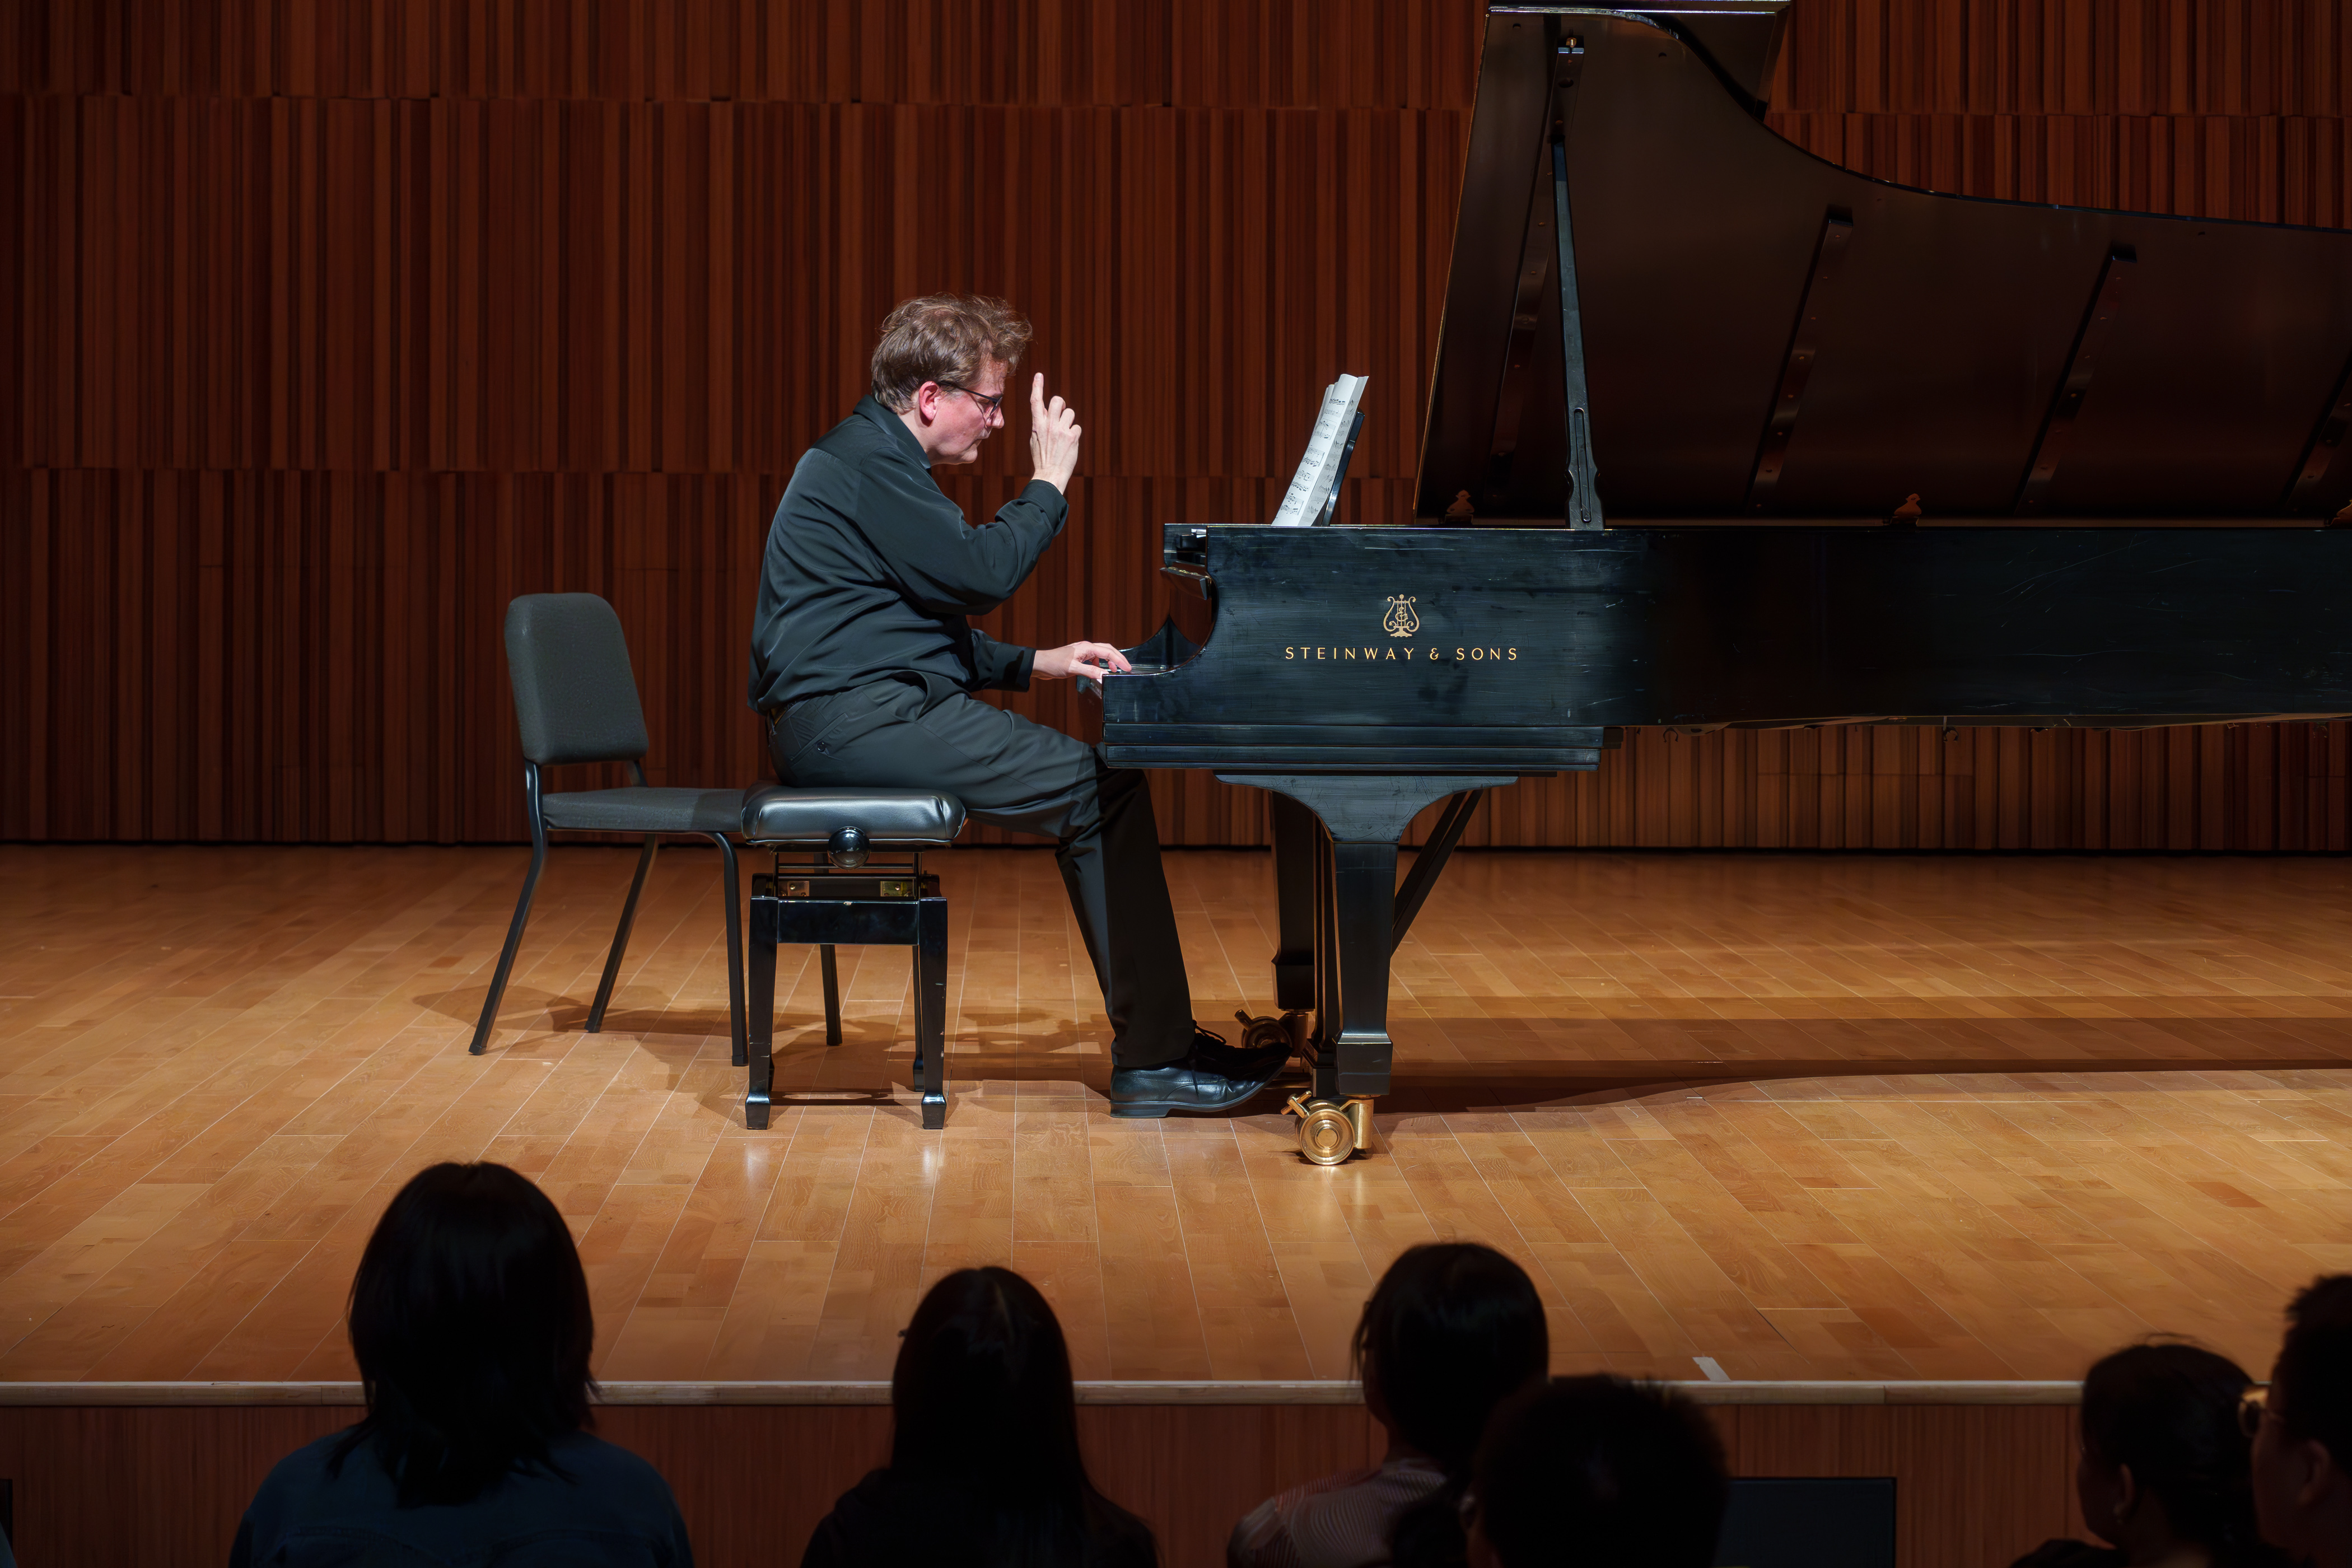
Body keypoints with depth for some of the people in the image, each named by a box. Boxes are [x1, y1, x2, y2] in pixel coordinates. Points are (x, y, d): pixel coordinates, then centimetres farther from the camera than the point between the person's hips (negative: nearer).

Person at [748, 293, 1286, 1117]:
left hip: (860, 710, 11)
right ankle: (1152, 1058, -11)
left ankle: (1159, 1040, 4)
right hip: (853, 719, -11)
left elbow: (936, 620, 25)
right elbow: (983, 573, -19)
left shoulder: (876, 458, 22)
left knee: (1097, 786, 6)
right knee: (1099, 789, -14)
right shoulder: (864, 464, -13)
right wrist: (1048, 483, -5)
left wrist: (1037, 664, 13)